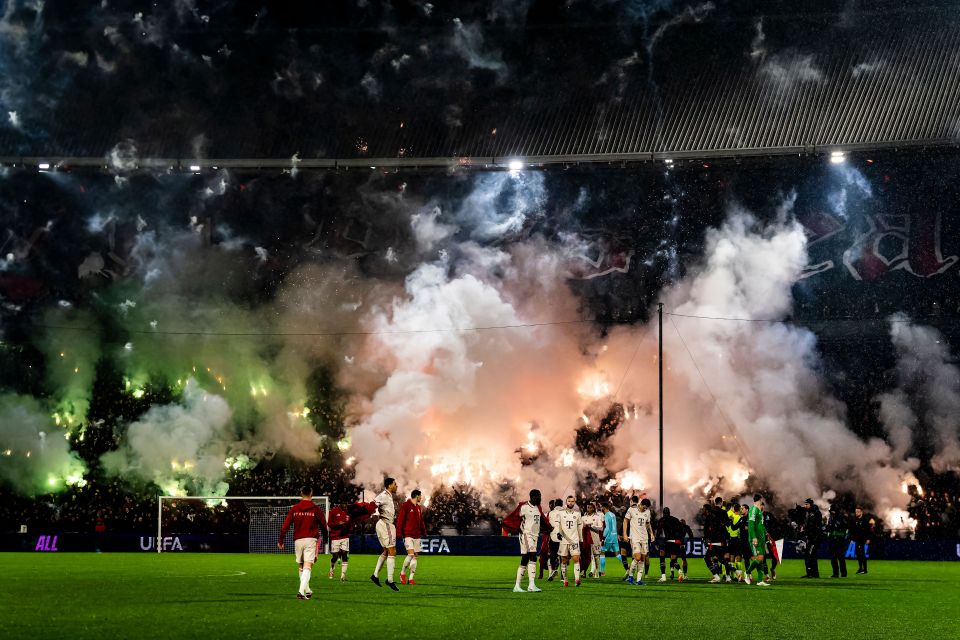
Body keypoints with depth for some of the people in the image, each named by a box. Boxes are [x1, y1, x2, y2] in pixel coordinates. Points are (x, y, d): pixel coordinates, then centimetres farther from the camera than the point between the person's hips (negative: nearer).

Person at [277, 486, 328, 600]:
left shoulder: (294, 509, 5)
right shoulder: (316, 509, 0)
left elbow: (285, 526, 2)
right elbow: (324, 526, 8)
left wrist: (280, 541, 10)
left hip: (298, 540, 2)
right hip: (311, 540, -2)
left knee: (300, 567, 17)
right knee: (307, 567, -8)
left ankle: (307, 591, 24)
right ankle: (301, 591, -24)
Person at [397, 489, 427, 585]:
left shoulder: (418, 508, 16)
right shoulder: (405, 506, -6)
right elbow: (400, 520, -9)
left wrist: (424, 532, 14)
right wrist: (399, 533, -15)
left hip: (417, 536, 7)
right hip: (408, 535, -7)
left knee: (415, 556, 4)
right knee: (411, 554, -17)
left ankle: (411, 579, 6)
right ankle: (402, 573, 3)